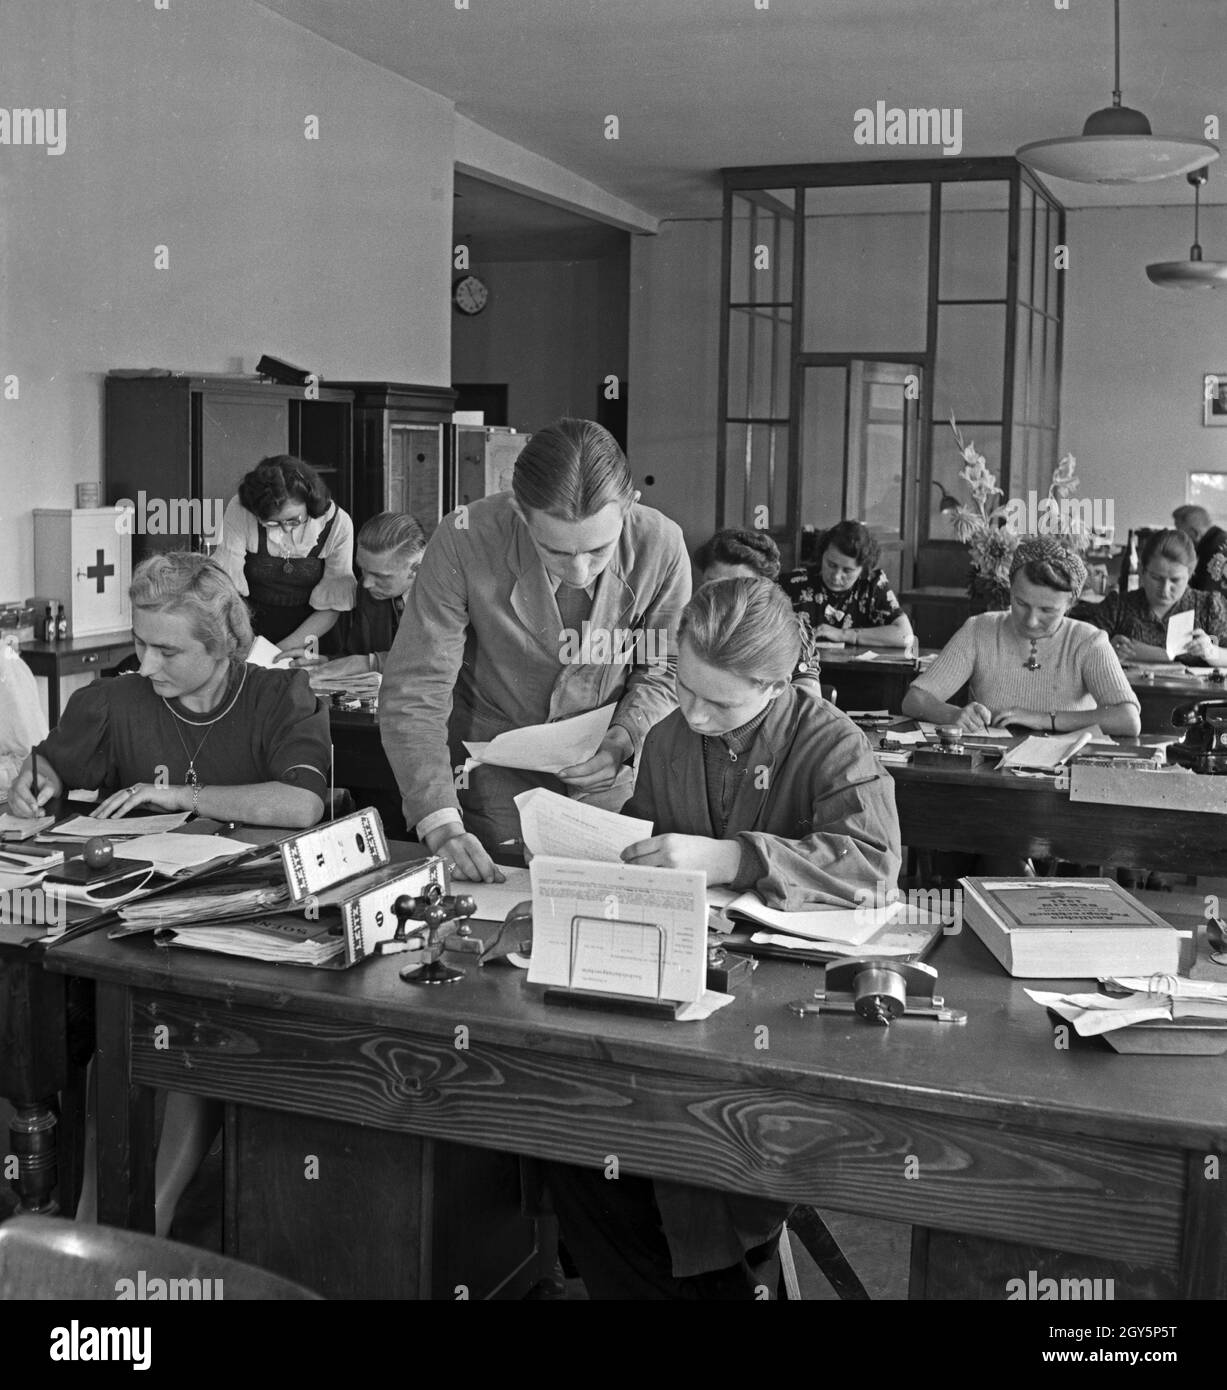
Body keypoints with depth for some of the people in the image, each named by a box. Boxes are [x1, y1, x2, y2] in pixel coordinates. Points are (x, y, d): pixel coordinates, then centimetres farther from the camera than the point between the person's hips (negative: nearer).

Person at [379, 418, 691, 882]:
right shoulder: (464, 541, -25)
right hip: (489, 787, -1)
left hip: (605, 788, 2)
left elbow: (664, 670, -2)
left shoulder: (661, 546, -19)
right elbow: (413, 692, -23)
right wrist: (442, 823, -32)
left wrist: (624, 739, -21)